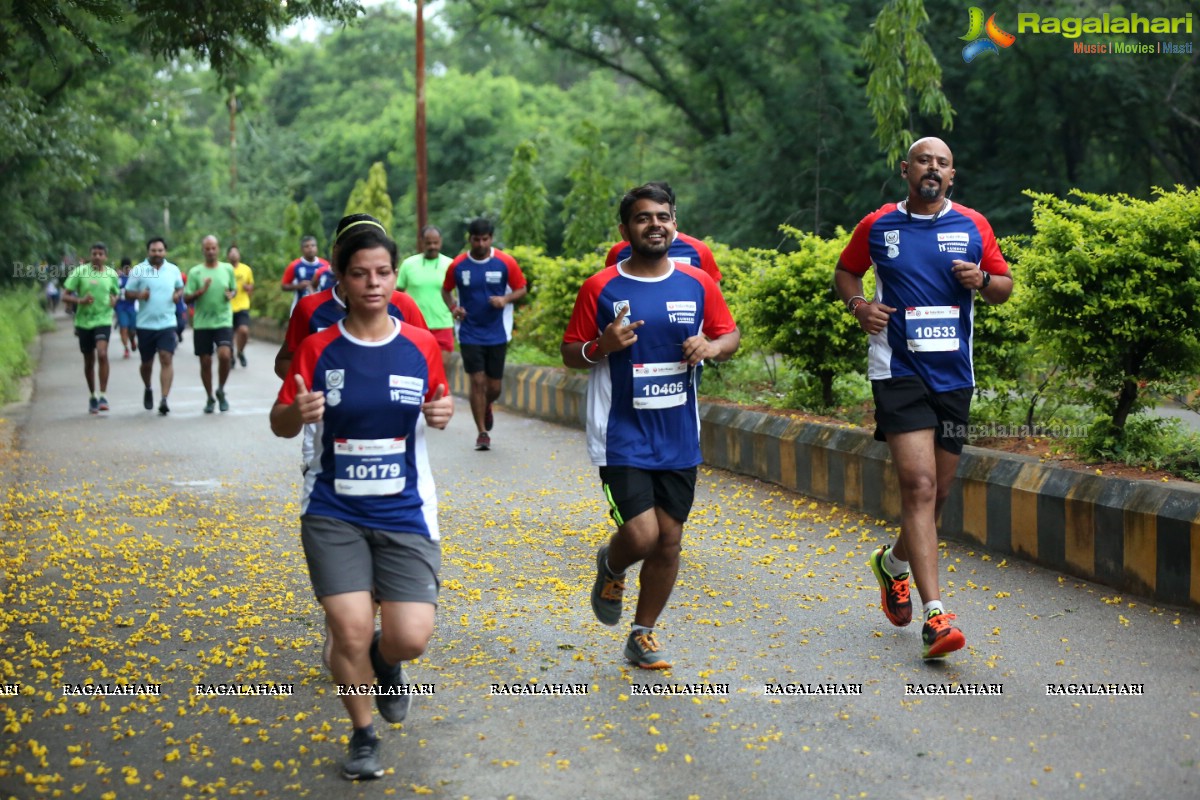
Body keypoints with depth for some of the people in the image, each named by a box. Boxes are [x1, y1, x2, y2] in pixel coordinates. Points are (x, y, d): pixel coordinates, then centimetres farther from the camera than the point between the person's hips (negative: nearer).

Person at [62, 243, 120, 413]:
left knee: (102, 354, -22)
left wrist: (114, 300, -5)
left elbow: (116, 293, 19)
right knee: (89, 361, 11)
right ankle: (92, 396, 29)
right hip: (84, 321, 1)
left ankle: (103, 396, -17)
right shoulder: (79, 272, -3)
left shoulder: (112, 274, 3)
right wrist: (80, 301, -22)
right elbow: (65, 296, -3)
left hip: (103, 320, -1)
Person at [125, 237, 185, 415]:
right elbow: (127, 292, 3)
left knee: (167, 359, -13)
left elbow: (180, 287, 21)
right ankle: (148, 390, 40)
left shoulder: (173, 270, 6)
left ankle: (164, 399, -14)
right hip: (145, 325, 0)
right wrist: (138, 295, -18)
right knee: (147, 362, 11)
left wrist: (178, 294, -2)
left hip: (167, 323, 0)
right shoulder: (138, 270, -1)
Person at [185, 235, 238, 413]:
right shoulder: (195, 272, -1)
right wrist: (201, 291, -20)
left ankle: (221, 391, 5)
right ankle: (210, 398, 22)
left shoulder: (228, 268, 4)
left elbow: (234, 289, 17)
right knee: (205, 361, 5)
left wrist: (231, 295, -6)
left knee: (225, 355, -19)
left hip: (223, 321, 0)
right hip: (202, 323, 0)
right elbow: (187, 298, -2)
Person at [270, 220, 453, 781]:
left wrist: (444, 413, -12)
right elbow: (280, 424, 1)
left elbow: (436, 406, 12)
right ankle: (363, 736, 20)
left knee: (411, 639, -9)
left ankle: (387, 662, 31)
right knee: (351, 632, -8)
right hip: (333, 516, -1)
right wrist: (297, 412, -22)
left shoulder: (421, 345, -2)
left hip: (405, 514, 1)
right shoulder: (318, 348, -4)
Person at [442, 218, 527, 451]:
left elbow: (521, 289, 2)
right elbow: (446, 290, 13)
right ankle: (482, 432, 4)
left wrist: (506, 299, -18)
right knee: (477, 382, -6)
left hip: (497, 334, 0)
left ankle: (486, 407, 42)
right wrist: (453, 307, -7)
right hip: (470, 334, 0)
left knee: (494, 386, 7)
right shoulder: (457, 265, -2)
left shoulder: (505, 262, -5)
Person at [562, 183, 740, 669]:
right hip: (621, 439, -3)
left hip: (679, 439, 4)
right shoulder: (600, 288, -5)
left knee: (668, 540, 8)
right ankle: (611, 567, 23)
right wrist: (602, 347, -20)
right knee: (641, 535, -14)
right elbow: (570, 354, 2)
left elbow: (730, 334, 13)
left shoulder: (698, 284, 3)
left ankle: (643, 634, 26)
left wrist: (711, 347, -10)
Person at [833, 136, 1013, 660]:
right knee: (919, 483, -17)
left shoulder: (973, 227, 7)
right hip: (899, 371, -3)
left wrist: (982, 280, -10)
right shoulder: (877, 226, 4)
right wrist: (858, 303, -3)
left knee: (938, 490, 12)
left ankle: (893, 562, 42)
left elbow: (1005, 286, 13)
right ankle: (935, 615, -19)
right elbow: (845, 272, 18)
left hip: (954, 375, 4)